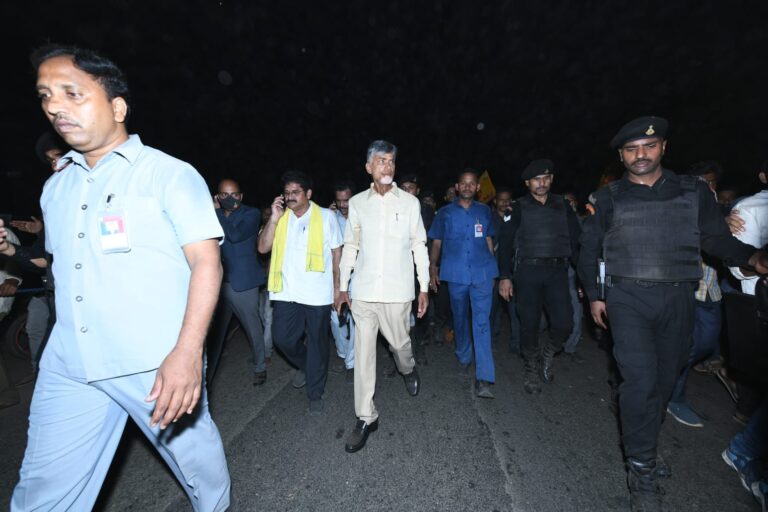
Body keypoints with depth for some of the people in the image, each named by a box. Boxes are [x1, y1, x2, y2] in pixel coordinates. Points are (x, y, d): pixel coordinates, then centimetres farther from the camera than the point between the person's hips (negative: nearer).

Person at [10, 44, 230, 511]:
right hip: (69, 367, 6)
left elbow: (206, 262, -15)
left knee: (197, 460, 12)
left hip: (157, 364, -5)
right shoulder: (56, 187, 15)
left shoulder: (170, 174, -6)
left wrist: (187, 352, -23)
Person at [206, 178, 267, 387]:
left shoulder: (252, 214, -2)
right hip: (219, 283, 3)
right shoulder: (215, 215, 11)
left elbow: (235, 235, -18)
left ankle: (259, 368, 28)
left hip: (243, 283, -3)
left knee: (253, 327, 9)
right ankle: (206, 375, 20)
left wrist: (218, 211, -10)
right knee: (214, 331, 7)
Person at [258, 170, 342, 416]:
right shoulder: (280, 217, 6)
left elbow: (336, 252, 1)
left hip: (317, 293, -3)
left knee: (317, 344, 8)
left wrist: (337, 286, 1)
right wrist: (274, 218, -12)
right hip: (286, 292, 3)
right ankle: (305, 365, 40)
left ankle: (315, 394, 28)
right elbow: (263, 247, -3)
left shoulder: (326, 216, -3)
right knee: (282, 338, 7)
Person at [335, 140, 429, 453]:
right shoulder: (357, 202, 5)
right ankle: (366, 418, 20)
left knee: (399, 343, 14)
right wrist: (343, 287, 8)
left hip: (397, 290, -1)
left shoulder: (409, 202, 2)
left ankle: (408, 370, 51)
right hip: (363, 291, 1)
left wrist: (424, 287, 2)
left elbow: (419, 246, 4)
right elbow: (350, 247, 10)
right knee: (363, 352, 4)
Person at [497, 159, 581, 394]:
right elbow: (505, 242, 0)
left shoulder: (563, 205, 10)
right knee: (529, 323, 4)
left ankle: (548, 352, 27)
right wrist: (505, 276, -6)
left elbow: (575, 239, 9)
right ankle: (531, 368, 24)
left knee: (564, 323, -4)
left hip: (557, 270, 2)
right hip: (528, 270, -2)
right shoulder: (519, 207, 3)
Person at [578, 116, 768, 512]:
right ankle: (642, 471, 5)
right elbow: (589, 250, 6)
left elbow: (717, 238, 9)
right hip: (628, 298, -3)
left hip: (678, 299, 3)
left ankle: (642, 446, 34)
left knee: (664, 380, 13)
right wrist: (594, 295, 1)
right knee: (641, 380, -10)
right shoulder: (608, 198, 3)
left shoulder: (693, 192, 8)